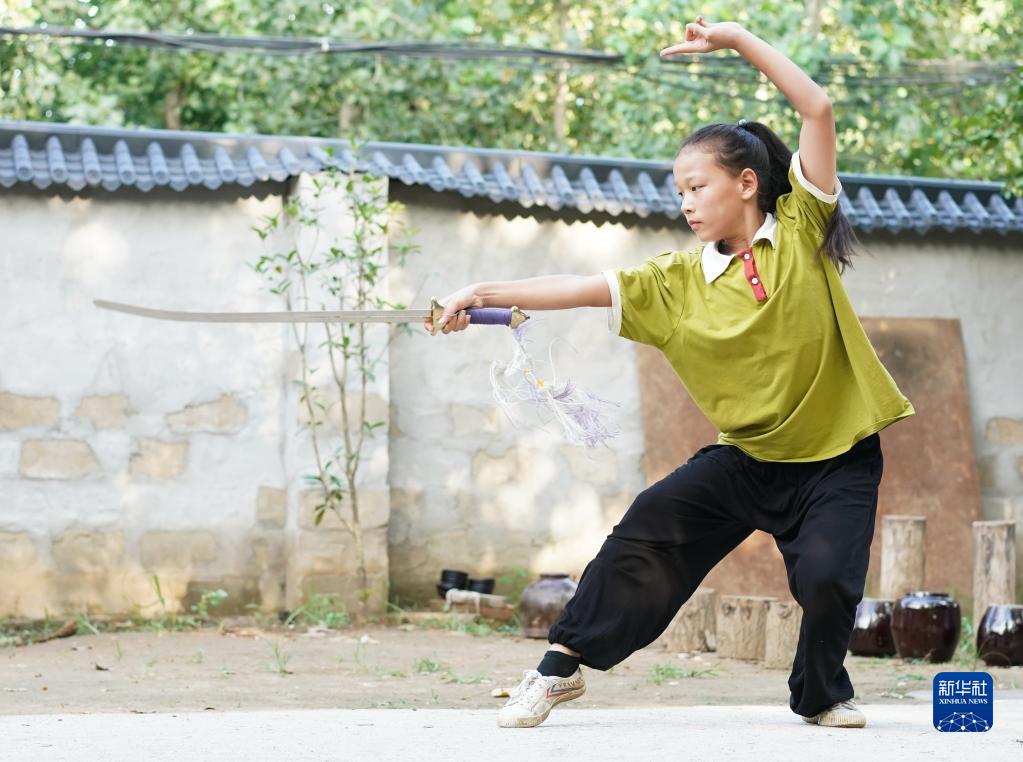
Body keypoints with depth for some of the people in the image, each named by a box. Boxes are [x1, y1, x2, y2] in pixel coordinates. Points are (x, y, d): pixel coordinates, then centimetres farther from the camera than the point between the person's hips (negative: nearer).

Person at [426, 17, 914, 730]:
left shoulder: (800, 231, -8)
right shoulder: (681, 279, 0)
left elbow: (818, 110, -15)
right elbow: (584, 287, -5)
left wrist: (740, 39, -16)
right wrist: (485, 292, -14)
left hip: (836, 462, -3)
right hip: (746, 456, 3)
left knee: (827, 578, -19)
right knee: (648, 528, -10)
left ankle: (823, 693, 14)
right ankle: (563, 667, 3)